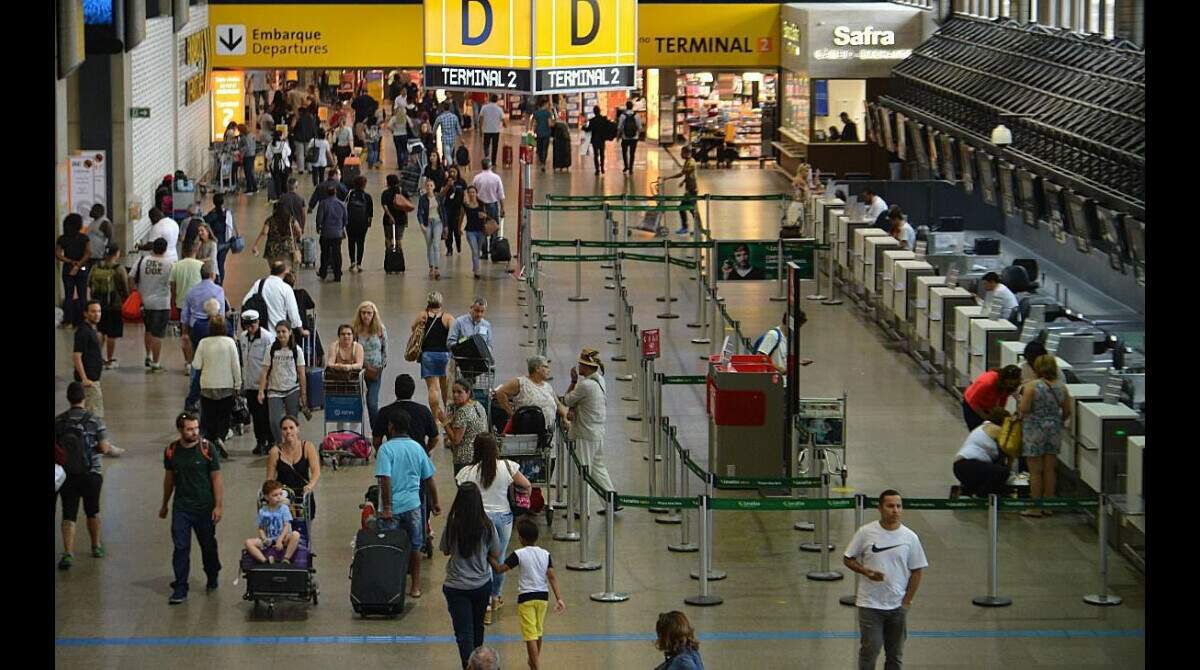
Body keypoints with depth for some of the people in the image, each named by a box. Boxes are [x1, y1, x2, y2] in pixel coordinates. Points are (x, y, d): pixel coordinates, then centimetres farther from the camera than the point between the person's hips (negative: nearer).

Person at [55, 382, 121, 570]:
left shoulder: (58, 421, -3)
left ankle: (68, 553, -13)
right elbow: (104, 448, -11)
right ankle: (96, 546, 36)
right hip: (91, 473, 0)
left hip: (67, 474, 0)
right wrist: (114, 450, 11)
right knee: (92, 512, 20)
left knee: (68, 516, 1)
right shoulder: (94, 420, -9)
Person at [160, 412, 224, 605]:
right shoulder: (171, 451, 0)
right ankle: (180, 588, -2)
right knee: (180, 547, -5)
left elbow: (216, 479, -7)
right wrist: (164, 505, 20)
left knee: (208, 545, 13)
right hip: (181, 507, 2)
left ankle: (212, 578, 35)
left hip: (204, 507, -1)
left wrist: (218, 506, -12)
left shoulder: (207, 449, -9)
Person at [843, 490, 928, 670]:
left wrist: (907, 601, -1)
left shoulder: (910, 537, -1)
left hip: (897, 606, 2)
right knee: (869, 650, -3)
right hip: (870, 605, -2)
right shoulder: (865, 533, -6)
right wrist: (866, 571, -16)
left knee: (895, 655, 10)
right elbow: (848, 558, 1)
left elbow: (917, 571, 4)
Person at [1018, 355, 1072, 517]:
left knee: (1035, 471, 2)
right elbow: (1067, 412, 7)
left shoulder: (1031, 386, -14)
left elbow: (1024, 409, -18)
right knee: (1049, 469, 12)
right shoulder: (1061, 387, 0)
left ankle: (1035, 507, 5)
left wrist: (1019, 405, 3)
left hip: (1034, 431, -4)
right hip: (1054, 430, 4)